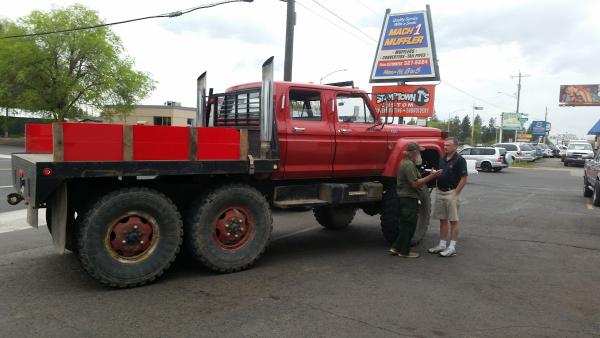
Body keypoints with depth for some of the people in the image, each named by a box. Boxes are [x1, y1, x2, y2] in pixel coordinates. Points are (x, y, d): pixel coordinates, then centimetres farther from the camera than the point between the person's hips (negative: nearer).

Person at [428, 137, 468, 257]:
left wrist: (455, 193, -16)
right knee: (442, 220, 11)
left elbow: (464, 179, -12)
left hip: (452, 193, -7)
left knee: (453, 220, -1)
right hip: (440, 193, 7)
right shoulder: (442, 159, 12)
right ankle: (442, 245, 19)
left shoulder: (459, 160, -9)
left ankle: (452, 247, 3)